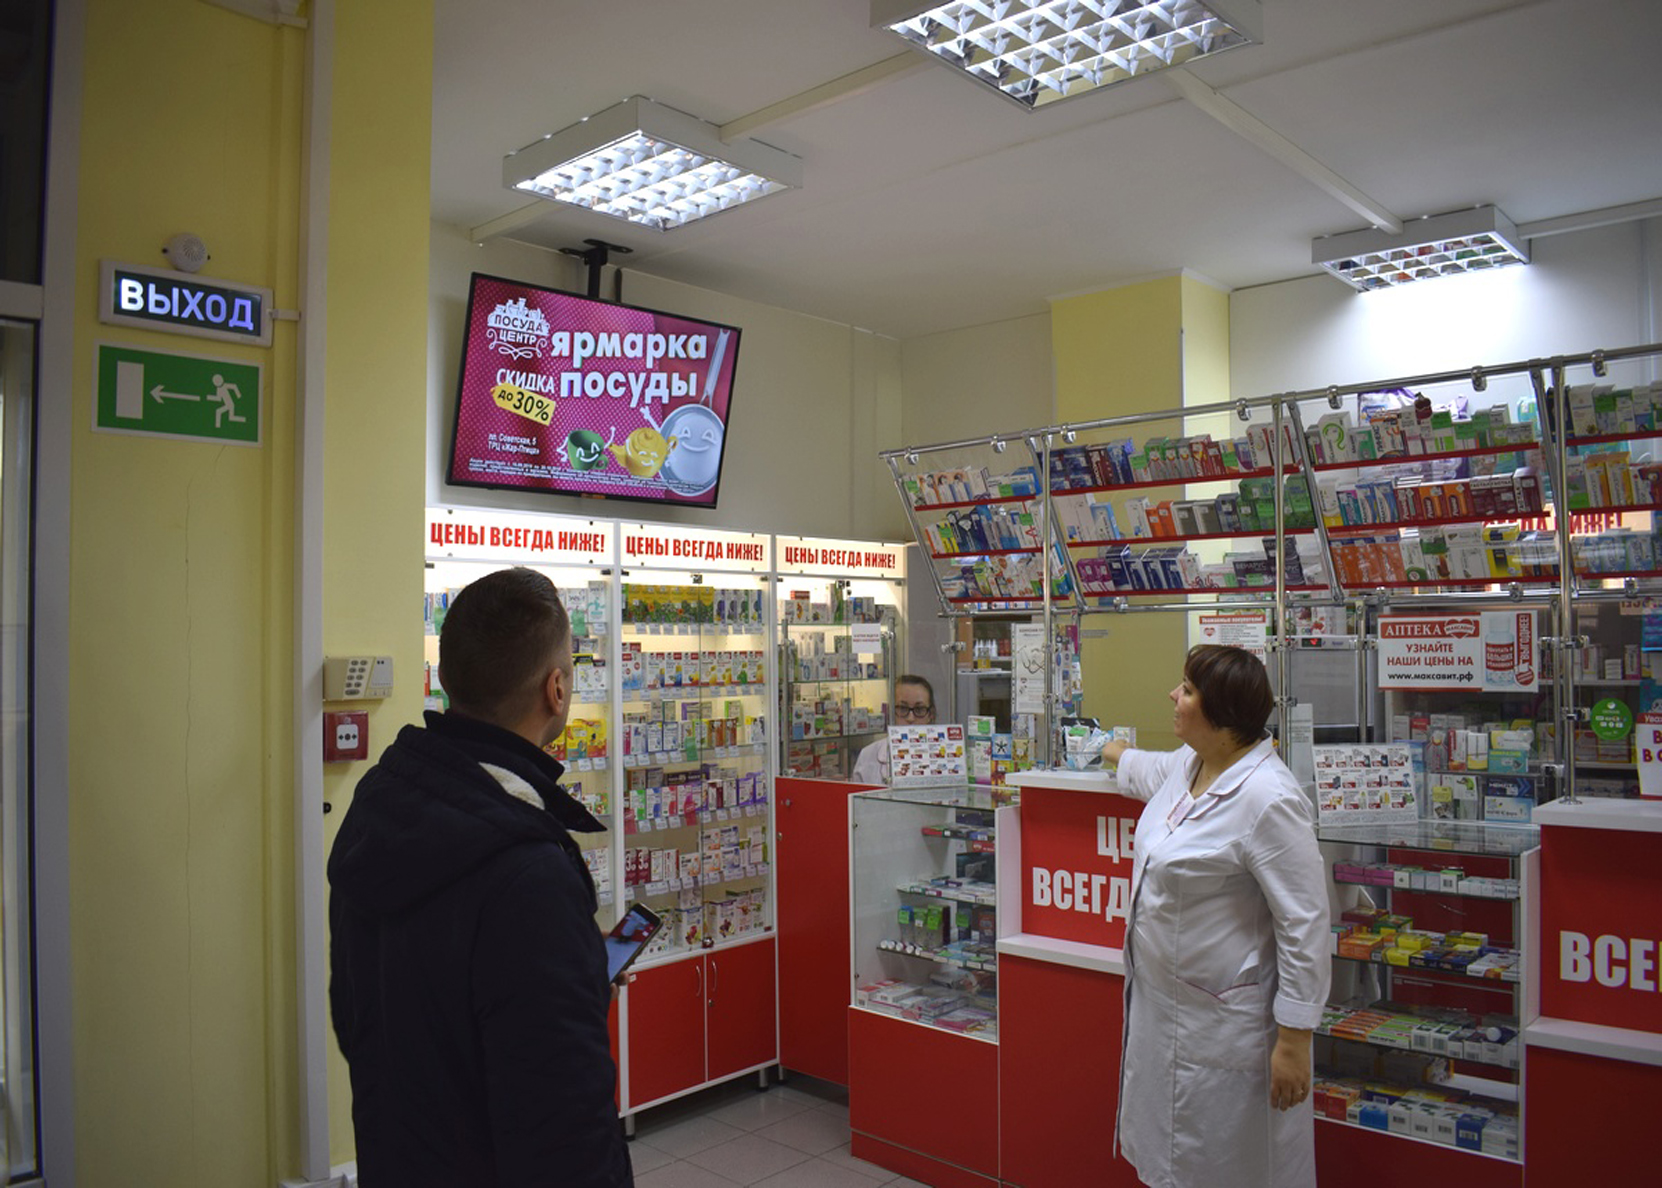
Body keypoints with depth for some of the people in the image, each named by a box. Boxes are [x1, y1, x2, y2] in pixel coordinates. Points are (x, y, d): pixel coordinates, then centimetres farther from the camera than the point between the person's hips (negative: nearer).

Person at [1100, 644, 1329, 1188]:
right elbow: (1153, 771, 29)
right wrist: (1115, 753, 50)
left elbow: (1304, 924, -24)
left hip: (1224, 1027, -9)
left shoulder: (1267, 797, -25)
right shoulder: (1190, 763, 3)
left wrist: (1293, 1042, -21)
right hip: (1162, 1001, 9)